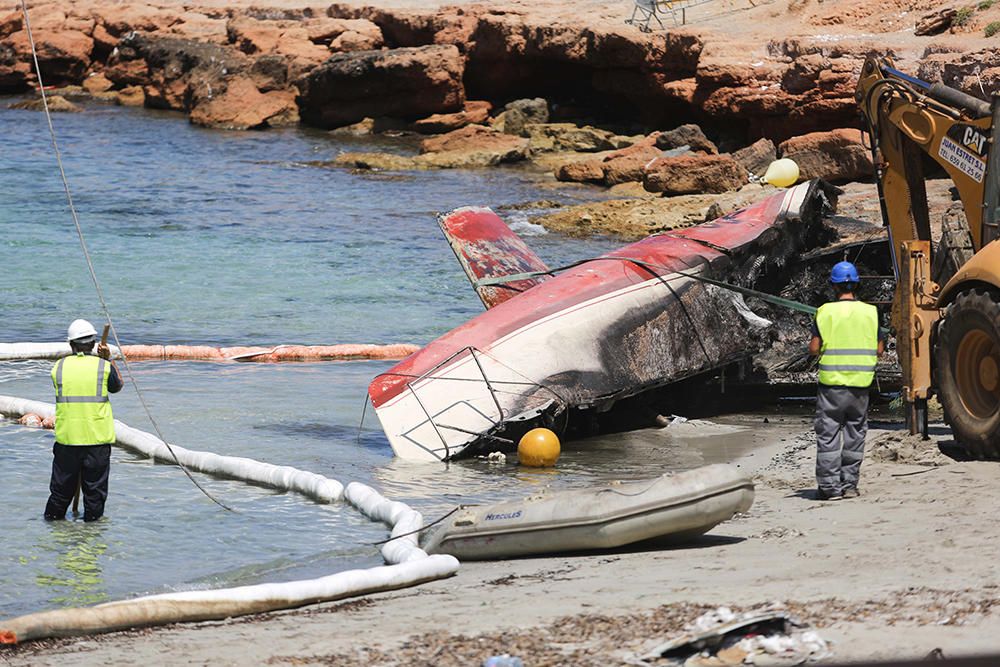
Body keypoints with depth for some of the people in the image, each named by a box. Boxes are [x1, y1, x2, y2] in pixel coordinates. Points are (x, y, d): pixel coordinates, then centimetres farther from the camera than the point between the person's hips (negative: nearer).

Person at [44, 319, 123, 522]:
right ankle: (92, 518, 12)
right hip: (98, 437, -2)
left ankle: (53, 517, 23)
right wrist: (108, 359, 13)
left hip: (66, 437, 2)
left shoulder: (59, 367, 0)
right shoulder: (103, 366, -6)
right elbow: (117, 387, 12)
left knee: (62, 485, 15)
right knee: (95, 488, 8)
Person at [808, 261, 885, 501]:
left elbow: (814, 349, -7)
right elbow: (879, 349, 4)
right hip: (860, 383, 3)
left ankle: (829, 486, 1)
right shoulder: (870, 312, 2)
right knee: (855, 435, 12)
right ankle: (849, 484, 14)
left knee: (828, 435, 2)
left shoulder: (825, 312, -6)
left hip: (831, 382, -3)